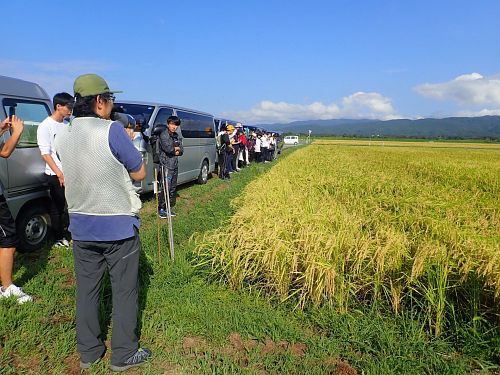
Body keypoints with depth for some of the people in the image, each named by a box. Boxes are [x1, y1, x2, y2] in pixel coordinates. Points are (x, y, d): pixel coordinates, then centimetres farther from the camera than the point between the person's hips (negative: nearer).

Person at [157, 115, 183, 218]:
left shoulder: (177, 136, 16)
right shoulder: (163, 135, -7)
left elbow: (181, 151, 13)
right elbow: (168, 148, -21)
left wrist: (177, 151, -10)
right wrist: (177, 148, -3)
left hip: (175, 165, 8)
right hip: (166, 164, -8)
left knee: (173, 188, 11)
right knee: (165, 187, -11)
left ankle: (170, 208, 19)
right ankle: (161, 209, -3)